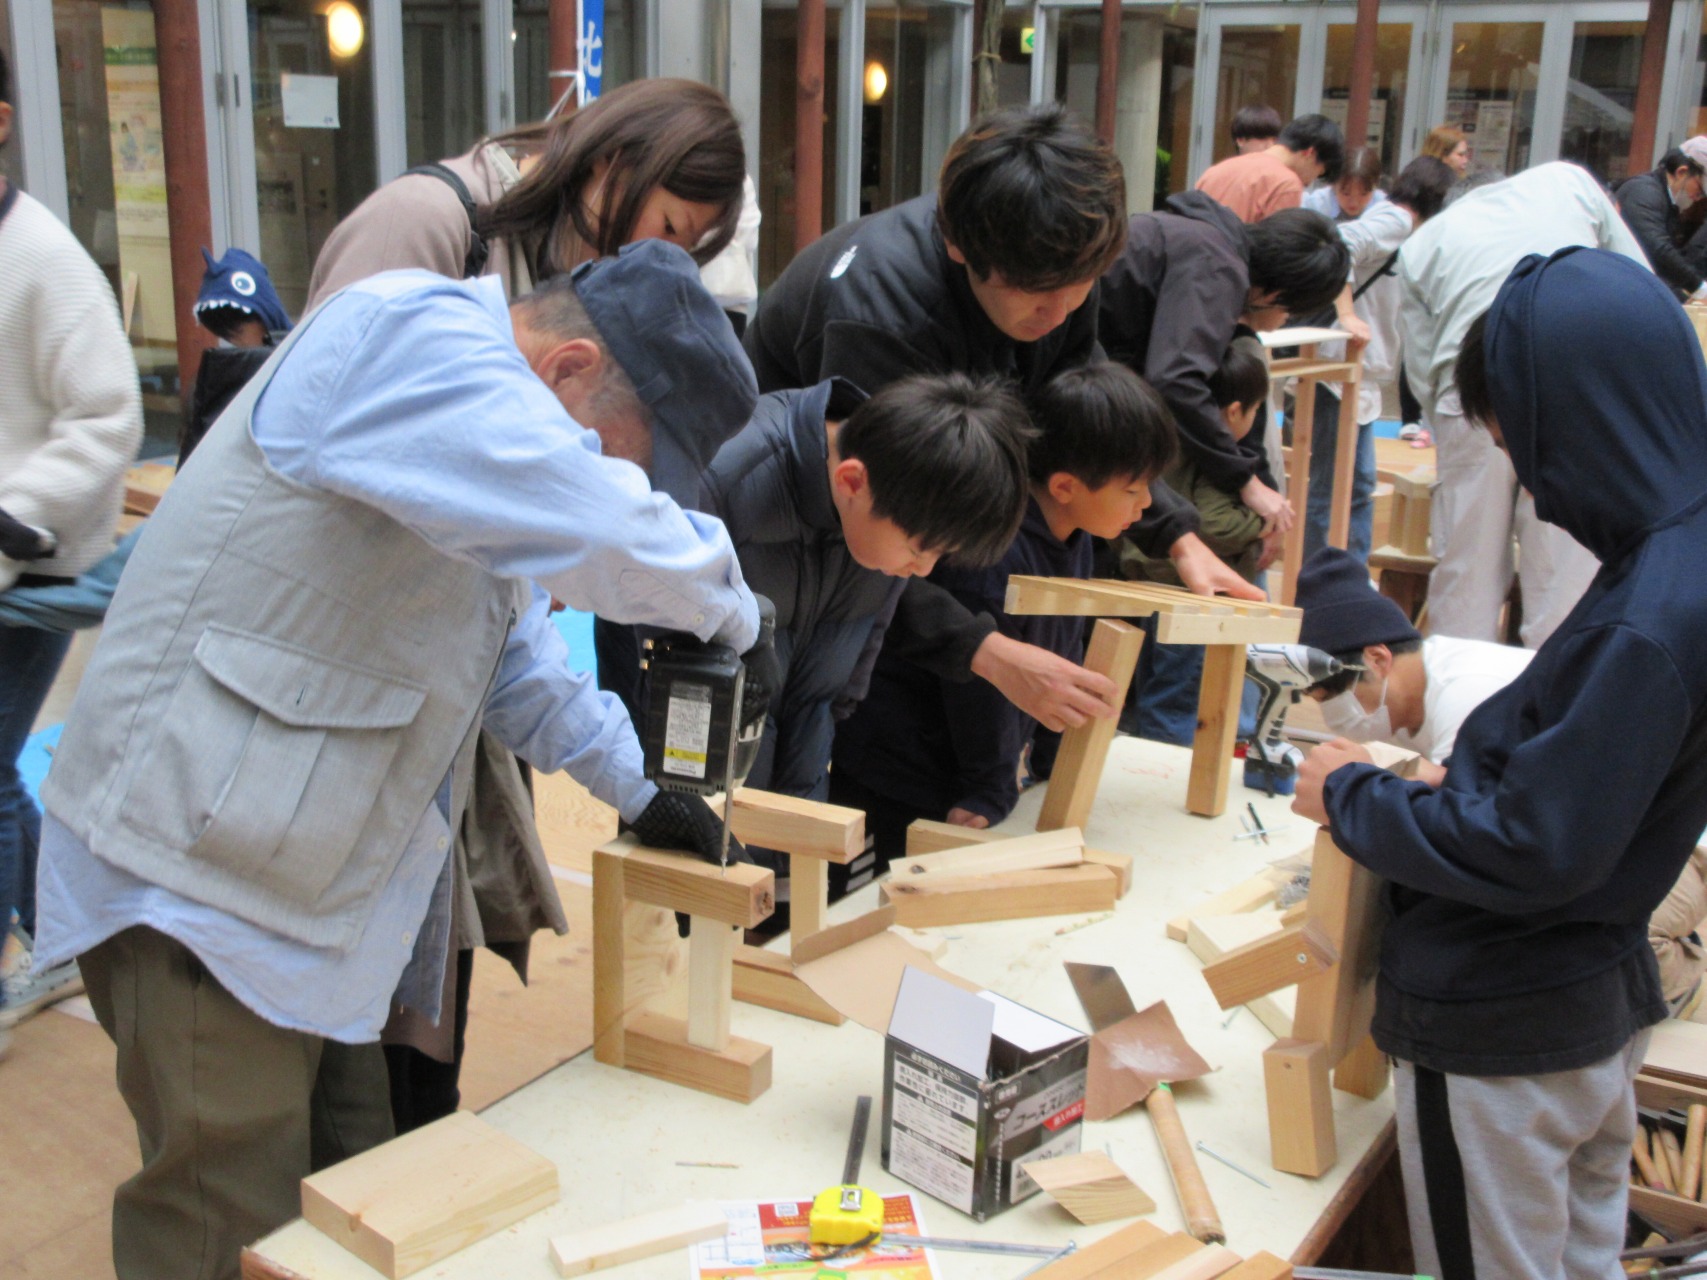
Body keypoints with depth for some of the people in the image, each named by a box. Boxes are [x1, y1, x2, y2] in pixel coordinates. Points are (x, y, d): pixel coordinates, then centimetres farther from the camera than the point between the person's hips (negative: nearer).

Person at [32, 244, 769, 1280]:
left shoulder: (464, 380, 15)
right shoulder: (407, 337, -18)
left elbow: (512, 640, 23)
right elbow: (591, 529, -33)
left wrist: (633, 788, 18)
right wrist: (730, 607, -15)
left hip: (307, 880, 10)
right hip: (198, 873, -10)